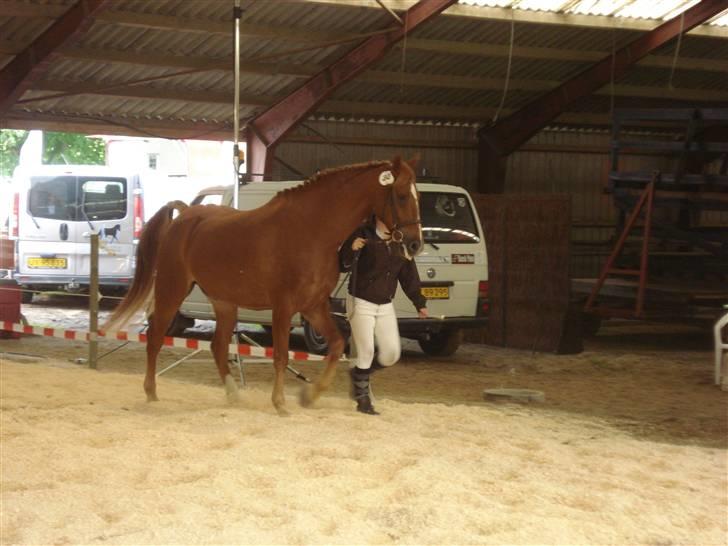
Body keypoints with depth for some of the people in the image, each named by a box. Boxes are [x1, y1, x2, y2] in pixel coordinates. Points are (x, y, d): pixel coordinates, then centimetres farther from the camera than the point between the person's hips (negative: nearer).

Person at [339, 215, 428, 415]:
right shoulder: (363, 234, -12)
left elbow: (408, 274, 12)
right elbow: (343, 265, -13)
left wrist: (419, 303, 12)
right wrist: (351, 250, -34)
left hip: (385, 306, 6)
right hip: (361, 303, -6)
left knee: (391, 353, 2)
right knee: (366, 352, -6)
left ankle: (359, 372, 28)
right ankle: (363, 400, 7)